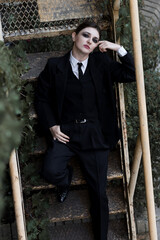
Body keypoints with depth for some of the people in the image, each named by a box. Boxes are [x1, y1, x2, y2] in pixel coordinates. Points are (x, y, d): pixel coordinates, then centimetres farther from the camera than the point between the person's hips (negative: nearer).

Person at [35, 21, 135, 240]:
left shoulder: (102, 64, 6)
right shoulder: (55, 66, 4)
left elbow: (132, 74, 1)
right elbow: (42, 99, 9)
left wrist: (119, 49, -7)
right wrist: (52, 126, -3)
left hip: (94, 133, 1)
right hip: (65, 132, 0)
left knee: (98, 191, 1)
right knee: (51, 171, -25)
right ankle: (66, 178, 14)